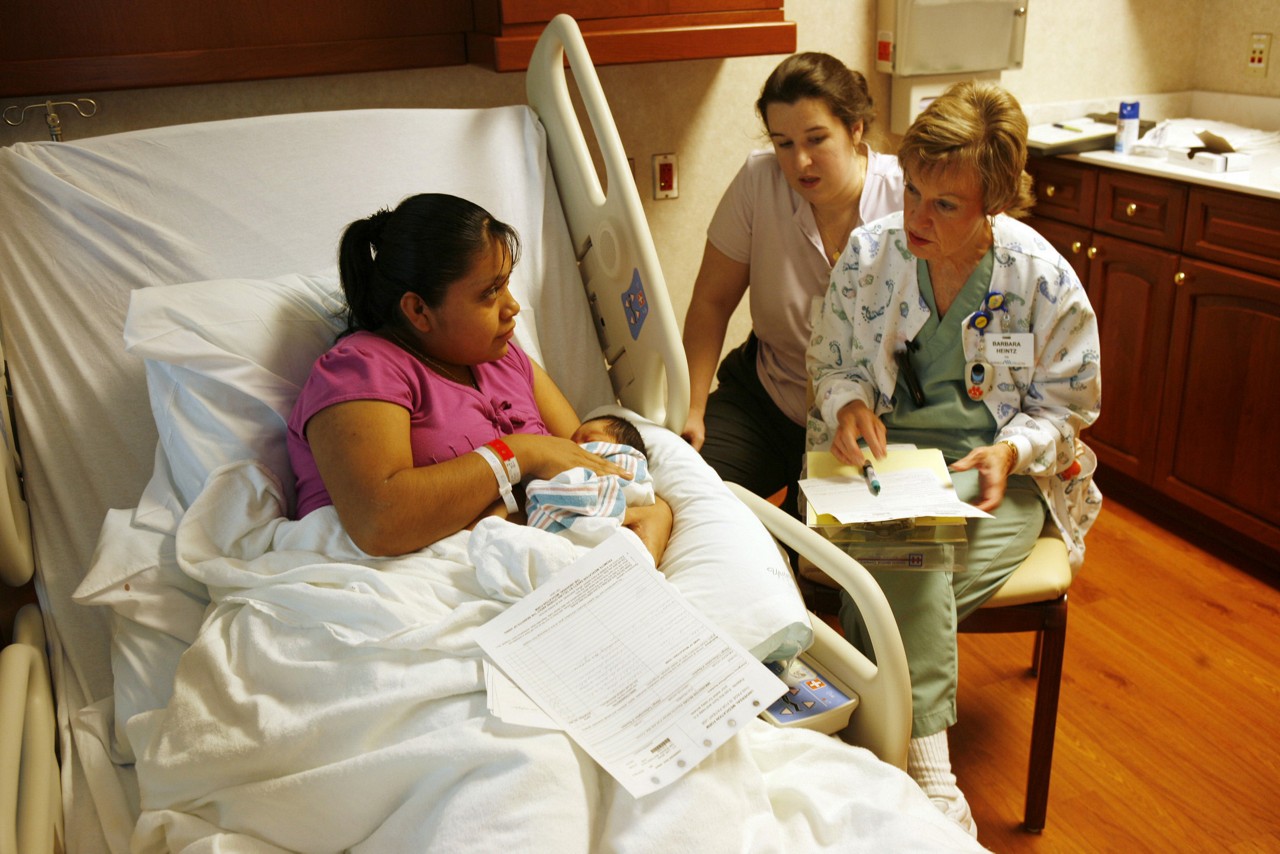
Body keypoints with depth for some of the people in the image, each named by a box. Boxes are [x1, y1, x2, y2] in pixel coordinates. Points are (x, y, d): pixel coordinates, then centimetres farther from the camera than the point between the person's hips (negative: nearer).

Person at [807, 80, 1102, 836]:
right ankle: (926, 765, -22)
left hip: (995, 470, -1)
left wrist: (1011, 451, -16)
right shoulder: (869, 252, -2)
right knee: (913, 574, -31)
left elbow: (1067, 403, 3)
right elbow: (831, 363, 10)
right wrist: (846, 405, -13)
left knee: (896, 589, -30)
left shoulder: (1045, 280, -8)